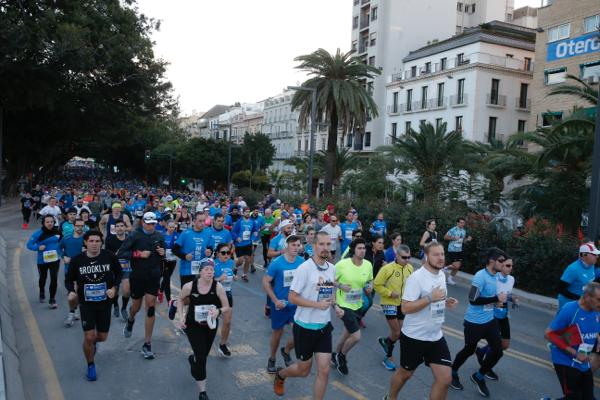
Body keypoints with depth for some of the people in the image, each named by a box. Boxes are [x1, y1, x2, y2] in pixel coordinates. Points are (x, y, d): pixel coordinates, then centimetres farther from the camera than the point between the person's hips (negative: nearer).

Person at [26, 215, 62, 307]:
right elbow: (29, 244, -12)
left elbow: (61, 242, 11)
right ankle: (42, 293, 51)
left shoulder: (57, 232, -7)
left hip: (55, 259, 0)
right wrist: (38, 247, -27)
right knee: (43, 278, 22)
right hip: (42, 260, 0)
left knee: (54, 278, -11)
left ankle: (52, 299, 3)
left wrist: (60, 250, 1)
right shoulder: (38, 233, -16)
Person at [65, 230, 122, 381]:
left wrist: (114, 288, -9)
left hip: (105, 302, 1)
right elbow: (69, 279, 5)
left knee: (102, 337, 9)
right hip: (86, 303, -1)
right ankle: (90, 366, 21)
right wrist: (71, 291, -15)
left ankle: (93, 342, 48)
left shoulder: (109, 257, -9)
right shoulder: (77, 260, -8)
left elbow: (118, 273, 6)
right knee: (89, 337, -5)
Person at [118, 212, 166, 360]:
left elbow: (163, 252, 17)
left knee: (151, 309, -2)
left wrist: (162, 253, -6)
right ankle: (130, 321, 54)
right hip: (137, 277, -1)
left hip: (153, 278, 2)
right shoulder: (134, 235, -9)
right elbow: (121, 253, -14)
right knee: (136, 306, 16)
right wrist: (139, 254, -23)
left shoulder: (159, 236, 1)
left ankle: (147, 344, 8)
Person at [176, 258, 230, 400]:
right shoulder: (189, 286, -19)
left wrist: (218, 311, -31)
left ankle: (192, 359, 58)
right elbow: (180, 300, 2)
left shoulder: (218, 287, -19)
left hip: (210, 326, 2)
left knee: (203, 355, 19)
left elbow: (227, 307, -10)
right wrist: (181, 317, -9)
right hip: (193, 326, -2)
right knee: (201, 357, -8)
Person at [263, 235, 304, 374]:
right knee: (277, 332, 14)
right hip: (280, 304, -2)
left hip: (296, 304, 2)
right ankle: (272, 359, 39)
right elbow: (266, 282, -12)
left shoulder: (302, 262, -8)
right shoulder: (277, 262, -16)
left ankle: (286, 351, 29)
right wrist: (275, 300, -15)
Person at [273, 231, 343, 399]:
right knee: (303, 370, 12)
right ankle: (280, 374, 44)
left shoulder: (332, 268, 2)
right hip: (305, 326, -5)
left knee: (324, 371, 2)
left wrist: (335, 306, -2)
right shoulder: (304, 268, -19)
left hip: (324, 326, 5)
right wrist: (317, 304, -25)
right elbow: (292, 298, -18)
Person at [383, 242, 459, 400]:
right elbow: (405, 308, -24)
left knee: (445, 379, 2)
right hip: (414, 336, -6)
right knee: (405, 373, 15)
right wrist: (430, 298, -30)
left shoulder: (441, 274, 4)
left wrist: (446, 302, -3)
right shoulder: (416, 277, -21)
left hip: (436, 337, 6)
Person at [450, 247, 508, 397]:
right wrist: (497, 298, -26)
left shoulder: (495, 276, 4)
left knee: (498, 351, 5)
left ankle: (479, 376, 27)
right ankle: (452, 373, 35)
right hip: (474, 322, -7)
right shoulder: (480, 276, -22)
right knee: (469, 350, 9)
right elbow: (473, 300, -27)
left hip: (490, 320, 7)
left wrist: (500, 298, 6)